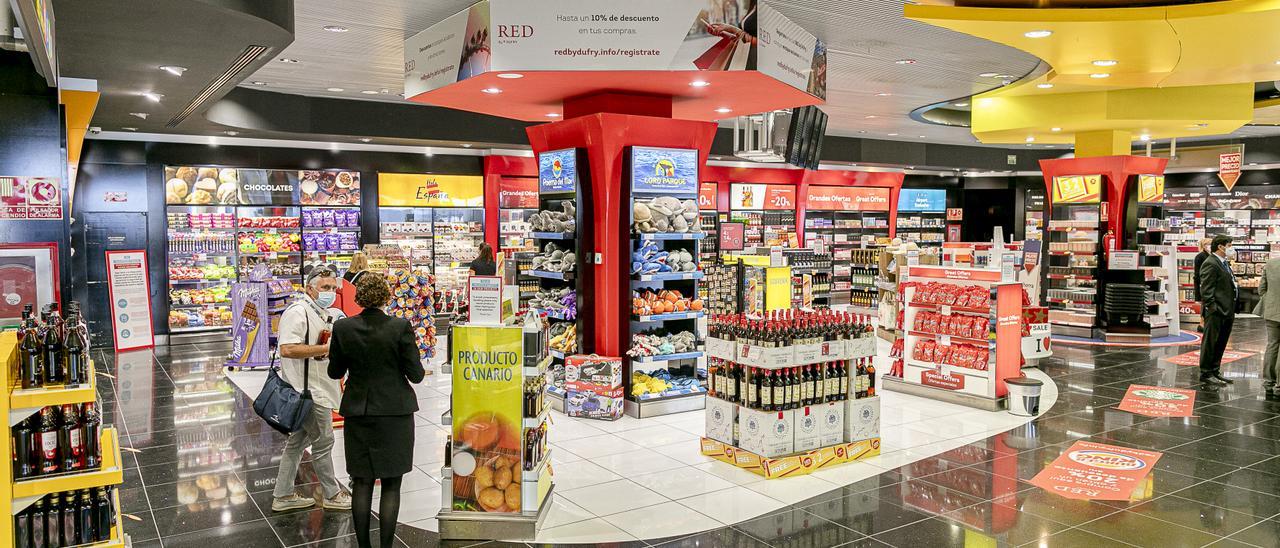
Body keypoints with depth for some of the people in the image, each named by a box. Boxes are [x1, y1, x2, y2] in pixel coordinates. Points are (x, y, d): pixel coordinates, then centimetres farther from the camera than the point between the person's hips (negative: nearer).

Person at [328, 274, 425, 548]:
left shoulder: (342, 328, -5)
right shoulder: (400, 327, -13)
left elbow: (334, 372, 5)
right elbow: (416, 374, -10)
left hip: (358, 413, 2)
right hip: (394, 413, -2)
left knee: (362, 483, 13)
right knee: (391, 485, 7)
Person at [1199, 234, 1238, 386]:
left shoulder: (1225, 264, 18)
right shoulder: (1210, 264, -14)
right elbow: (1206, 290, -18)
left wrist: (1232, 310, 17)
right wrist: (1212, 308, -21)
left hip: (1226, 311, 10)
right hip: (1216, 312, -10)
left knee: (1221, 343, 16)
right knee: (1210, 343, -2)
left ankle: (1215, 371, 25)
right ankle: (1206, 374, 4)